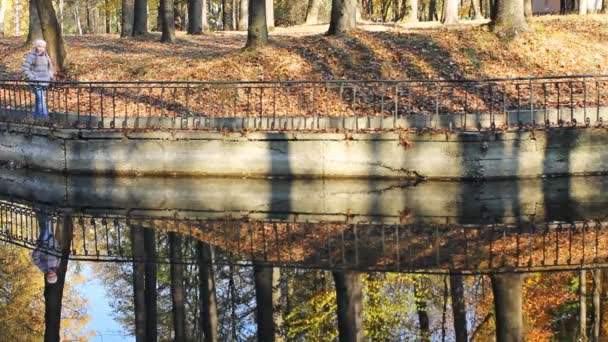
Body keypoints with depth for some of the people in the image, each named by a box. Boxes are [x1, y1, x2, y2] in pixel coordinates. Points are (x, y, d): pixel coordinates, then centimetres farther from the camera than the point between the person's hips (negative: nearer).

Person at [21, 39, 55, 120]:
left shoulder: (45, 56, 12)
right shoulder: (32, 56, -10)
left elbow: (50, 67, 27)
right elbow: (25, 68, -14)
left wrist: (50, 76, 13)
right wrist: (32, 78, -16)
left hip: (45, 83, 7)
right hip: (36, 84, -7)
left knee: (39, 101, 13)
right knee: (41, 101, -14)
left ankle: (37, 117, 22)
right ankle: (44, 117, -16)